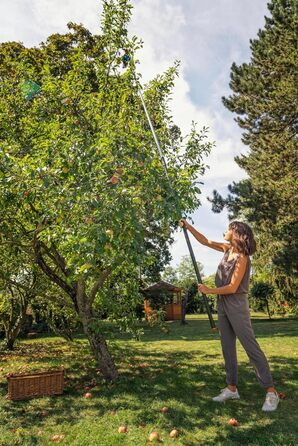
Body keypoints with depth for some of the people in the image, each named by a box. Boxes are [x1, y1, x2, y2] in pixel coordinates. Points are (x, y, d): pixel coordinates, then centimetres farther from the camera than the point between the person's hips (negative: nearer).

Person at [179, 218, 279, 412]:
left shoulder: (242, 257, -17)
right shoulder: (228, 249, 5)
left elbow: (232, 288, -19)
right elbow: (204, 241, 14)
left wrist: (209, 291, -10)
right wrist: (188, 226, 9)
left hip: (236, 304, -8)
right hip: (222, 304, 8)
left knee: (251, 346, -5)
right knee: (228, 348, 11)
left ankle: (271, 392, 4)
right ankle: (232, 388, 21)